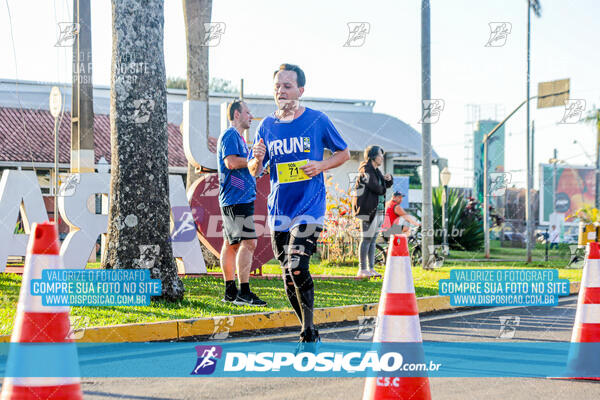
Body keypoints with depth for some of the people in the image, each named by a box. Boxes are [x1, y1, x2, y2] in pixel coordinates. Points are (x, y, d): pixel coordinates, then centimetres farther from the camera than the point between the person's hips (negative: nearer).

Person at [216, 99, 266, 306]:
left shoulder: (238, 137, 23)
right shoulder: (230, 135, -8)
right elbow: (231, 162, -21)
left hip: (241, 198, 11)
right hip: (237, 198, -11)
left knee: (231, 243, 10)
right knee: (248, 242, -15)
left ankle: (230, 292, 13)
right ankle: (243, 292, -18)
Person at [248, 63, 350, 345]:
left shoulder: (317, 120, -2)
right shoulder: (267, 125, 6)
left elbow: (343, 153, 10)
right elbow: (254, 172, 10)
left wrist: (321, 166, -9)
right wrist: (258, 159, -13)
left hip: (310, 208, -4)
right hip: (279, 210, 4)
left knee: (297, 268, -19)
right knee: (288, 276, 7)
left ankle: (308, 333, -5)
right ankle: (309, 332, 23)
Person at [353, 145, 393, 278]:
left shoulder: (376, 171, 18)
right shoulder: (366, 170, -11)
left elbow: (387, 185, 29)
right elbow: (375, 187, -21)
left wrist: (389, 178, 7)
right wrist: (382, 189, 0)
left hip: (378, 211, 9)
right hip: (368, 210, -9)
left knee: (373, 240, 10)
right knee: (367, 239, -8)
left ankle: (371, 268, 13)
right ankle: (362, 269, -5)